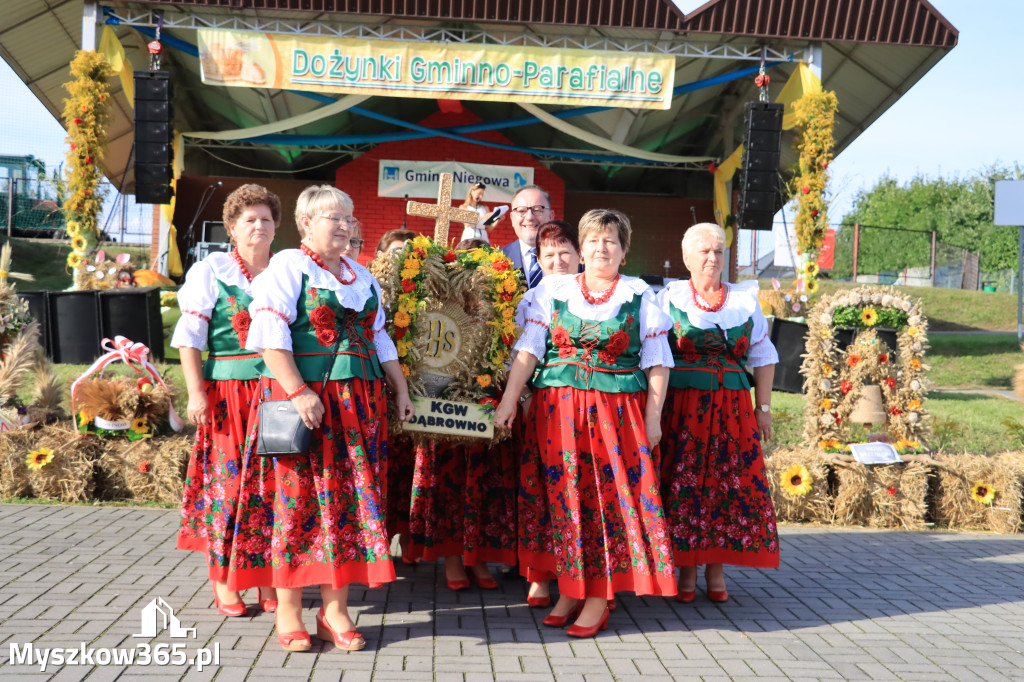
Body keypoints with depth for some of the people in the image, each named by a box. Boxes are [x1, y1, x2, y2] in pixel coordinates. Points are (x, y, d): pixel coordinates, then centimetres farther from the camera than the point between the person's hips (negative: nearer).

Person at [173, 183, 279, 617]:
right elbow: (189, 338, -1)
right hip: (228, 393, -3)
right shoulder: (209, 272, 3)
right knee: (228, 480, -1)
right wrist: (196, 392, -10)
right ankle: (223, 580, 11)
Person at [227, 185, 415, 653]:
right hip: (301, 400, -6)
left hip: (359, 404, 6)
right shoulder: (287, 267, -1)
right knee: (297, 497, -2)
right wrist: (298, 393, -21)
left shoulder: (362, 276, 19)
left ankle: (335, 610, 10)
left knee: (348, 497, 3)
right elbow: (271, 335, -12)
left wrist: (401, 391, 17)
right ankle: (288, 611, 8)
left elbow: (379, 339, 23)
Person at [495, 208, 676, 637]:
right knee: (561, 496, 4)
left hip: (618, 410, -1)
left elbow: (657, 362, 5)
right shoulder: (553, 290, 8)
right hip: (557, 409, 1)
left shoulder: (640, 296, 6)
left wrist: (653, 418, -1)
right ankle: (568, 590, 16)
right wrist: (509, 401, -6)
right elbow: (528, 350, 3)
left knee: (609, 497, -2)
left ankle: (598, 600, 6)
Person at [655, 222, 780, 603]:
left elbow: (762, 357, 13)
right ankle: (686, 572, 10)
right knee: (681, 486, -2)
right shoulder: (669, 299, 5)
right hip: (681, 408, -2)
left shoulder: (745, 300, 11)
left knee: (728, 486, 0)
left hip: (733, 410, 2)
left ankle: (716, 571, 12)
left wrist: (764, 408, 6)